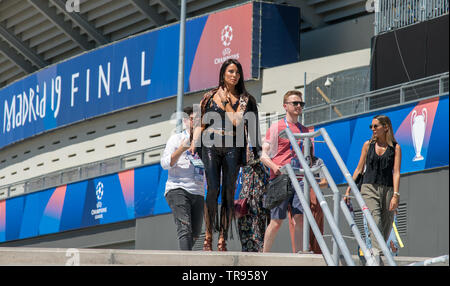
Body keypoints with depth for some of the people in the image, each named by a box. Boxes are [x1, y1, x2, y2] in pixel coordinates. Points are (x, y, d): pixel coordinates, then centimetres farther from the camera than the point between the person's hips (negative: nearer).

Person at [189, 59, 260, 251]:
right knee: (212, 189, -12)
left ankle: (223, 240, -2)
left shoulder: (246, 100, 12)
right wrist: (194, 142, -3)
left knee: (229, 192, -4)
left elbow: (250, 127, 6)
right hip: (211, 146, -1)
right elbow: (201, 122, 10)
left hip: (233, 147, 1)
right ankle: (208, 235, -3)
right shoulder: (211, 97, 11)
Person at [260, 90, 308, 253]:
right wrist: (274, 166, -19)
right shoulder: (276, 128, 4)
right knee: (276, 222, -4)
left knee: (299, 218, -7)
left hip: (299, 179, 4)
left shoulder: (304, 131, 18)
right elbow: (263, 155, -1)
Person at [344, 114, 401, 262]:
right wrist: (349, 190, 12)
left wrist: (395, 195, -13)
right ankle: (376, 252, -35)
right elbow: (359, 169, 17)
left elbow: (396, 172, -2)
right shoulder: (368, 145, 13)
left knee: (386, 225, 0)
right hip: (369, 188, 0)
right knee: (375, 220, -20)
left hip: (387, 189, 0)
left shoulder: (395, 147, 6)